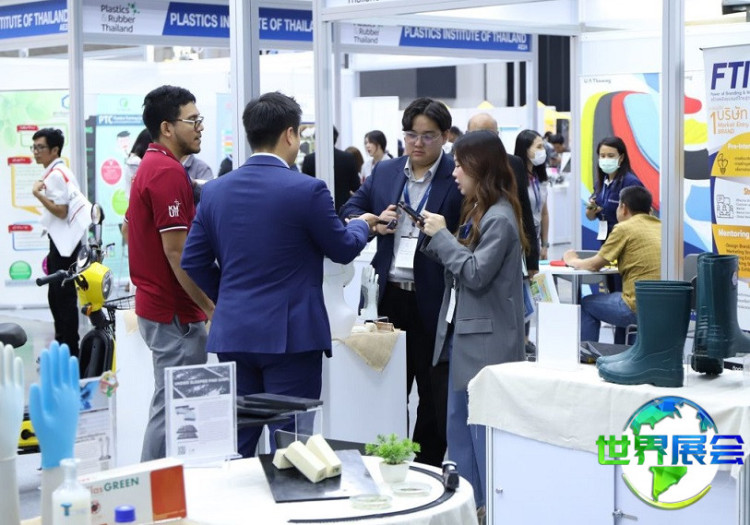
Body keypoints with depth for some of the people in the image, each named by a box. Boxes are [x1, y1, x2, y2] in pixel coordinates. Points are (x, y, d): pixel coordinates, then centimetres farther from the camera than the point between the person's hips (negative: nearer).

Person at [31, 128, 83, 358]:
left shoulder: (56, 175, -16)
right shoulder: (53, 173, 15)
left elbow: (61, 211, -20)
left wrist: (38, 194, -20)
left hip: (64, 243, -10)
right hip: (58, 241, 10)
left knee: (65, 297, -6)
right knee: (56, 296, 15)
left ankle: (70, 351, -2)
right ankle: (61, 345, 22)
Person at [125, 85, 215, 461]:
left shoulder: (150, 167, 14)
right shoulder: (169, 173, -18)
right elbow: (176, 251, -22)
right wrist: (212, 308, -17)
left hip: (155, 303, 11)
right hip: (175, 313, -11)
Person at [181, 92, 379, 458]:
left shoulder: (215, 190, 4)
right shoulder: (307, 190, -11)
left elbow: (193, 261, 7)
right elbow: (342, 249, 2)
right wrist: (363, 225, 23)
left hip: (232, 334, 5)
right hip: (290, 335, -5)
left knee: (234, 449, 11)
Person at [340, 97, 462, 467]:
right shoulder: (384, 172, 11)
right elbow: (350, 210, 14)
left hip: (434, 301, -4)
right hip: (391, 298, 5)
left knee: (436, 394, 6)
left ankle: (427, 469, 18)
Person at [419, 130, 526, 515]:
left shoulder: (499, 219, -17)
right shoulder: (476, 211, 12)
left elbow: (475, 273, -20)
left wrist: (441, 235, -15)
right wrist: (432, 239, 3)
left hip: (486, 342, -10)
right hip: (464, 335, 10)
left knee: (484, 430, -3)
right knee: (458, 427, 15)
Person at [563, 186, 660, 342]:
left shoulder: (624, 228, -6)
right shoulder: (660, 226, 13)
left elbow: (594, 265, 0)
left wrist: (572, 260, 19)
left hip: (639, 307, -7)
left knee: (586, 304, 17)